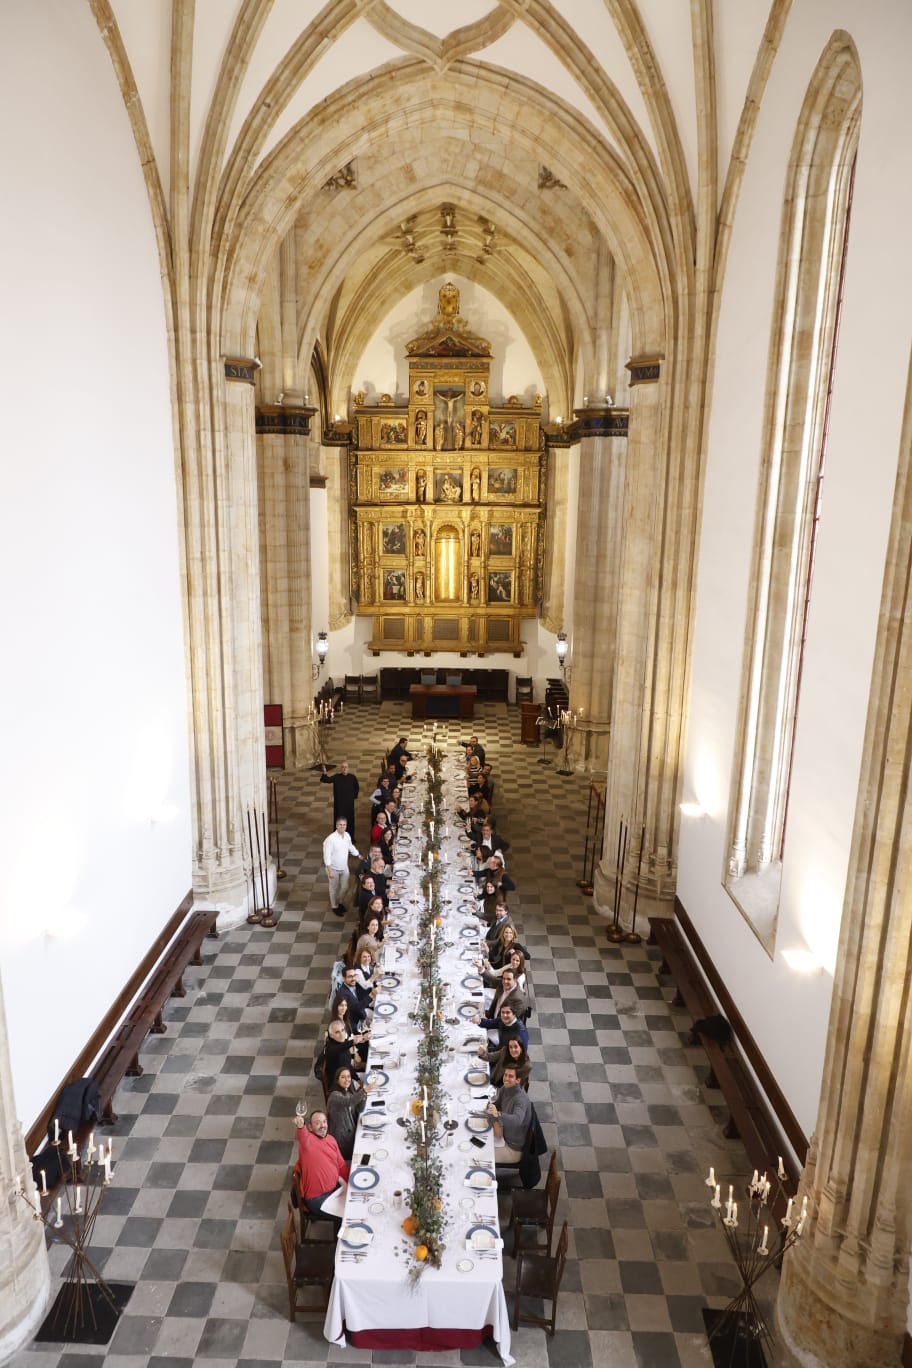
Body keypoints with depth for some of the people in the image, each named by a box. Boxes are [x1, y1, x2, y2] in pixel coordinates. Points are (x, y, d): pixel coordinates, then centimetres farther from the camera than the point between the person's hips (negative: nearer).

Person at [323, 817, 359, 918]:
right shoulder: (331, 839, -28)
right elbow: (327, 855, -24)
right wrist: (329, 870, -24)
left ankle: (340, 902, 44)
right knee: (334, 888, 14)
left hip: (344, 867, 6)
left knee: (345, 887, 17)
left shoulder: (347, 835, -7)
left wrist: (359, 855, 21)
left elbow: (350, 846, 13)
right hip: (334, 868, -6)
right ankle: (334, 906, 36)